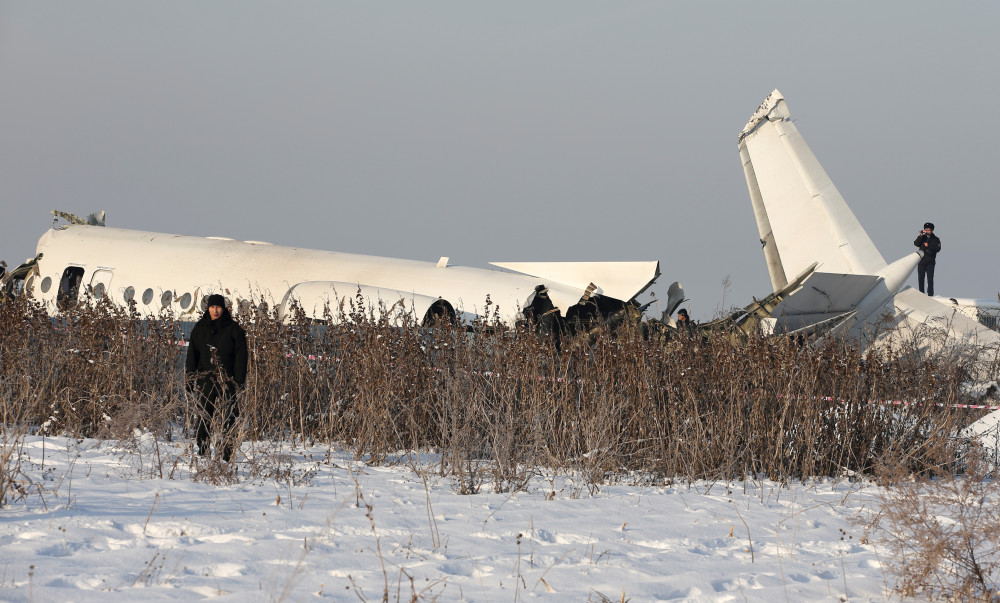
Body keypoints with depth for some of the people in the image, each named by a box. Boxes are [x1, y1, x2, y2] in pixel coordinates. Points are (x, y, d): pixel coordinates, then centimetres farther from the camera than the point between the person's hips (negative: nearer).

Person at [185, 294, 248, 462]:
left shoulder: (233, 329, 3)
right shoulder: (200, 329, 11)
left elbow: (241, 355, 2)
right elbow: (192, 354, 14)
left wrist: (239, 379, -6)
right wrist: (191, 377, 5)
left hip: (227, 380, -2)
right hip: (205, 380, 2)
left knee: (229, 417, -4)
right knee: (204, 417, 2)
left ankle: (228, 454, -2)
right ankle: (203, 452, 7)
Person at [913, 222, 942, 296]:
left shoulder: (935, 239, 6)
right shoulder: (922, 238, 11)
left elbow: (938, 248, -6)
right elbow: (916, 243, -5)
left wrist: (928, 246, -15)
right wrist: (921, 236, -14)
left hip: (930, 262, -2)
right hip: (921, 261, 2)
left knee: (930, 278, -8)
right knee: (920, 278, 4)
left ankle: (930, 294, -7)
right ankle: (921, 292, 12)